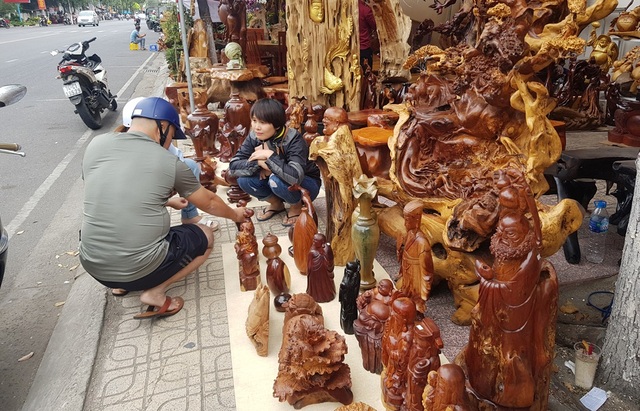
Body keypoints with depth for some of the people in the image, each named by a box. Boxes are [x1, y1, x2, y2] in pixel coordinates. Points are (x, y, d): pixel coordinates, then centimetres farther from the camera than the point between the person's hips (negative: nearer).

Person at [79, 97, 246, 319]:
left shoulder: (96, 144, 2)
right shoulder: (170, 162, -6)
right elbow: (209, 202, 10)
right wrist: (235, 215, 30)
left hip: (92, 265, 6)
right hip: (140, 269, -5)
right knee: (205, 236, 17)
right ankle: (155, 292, 1)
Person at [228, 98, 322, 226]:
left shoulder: (294, 139, -30)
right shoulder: (254, 137, -14)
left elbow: (296, 177, -44)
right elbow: (233, 167, -19)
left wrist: (269, 156, -38)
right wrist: (259, 163, -33)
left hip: (306, 184, -5)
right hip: (277, 180, 5)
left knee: (277, 180, -36)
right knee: (244, 179, -19)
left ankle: (297, 206, -3)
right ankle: (276, 204, 7)